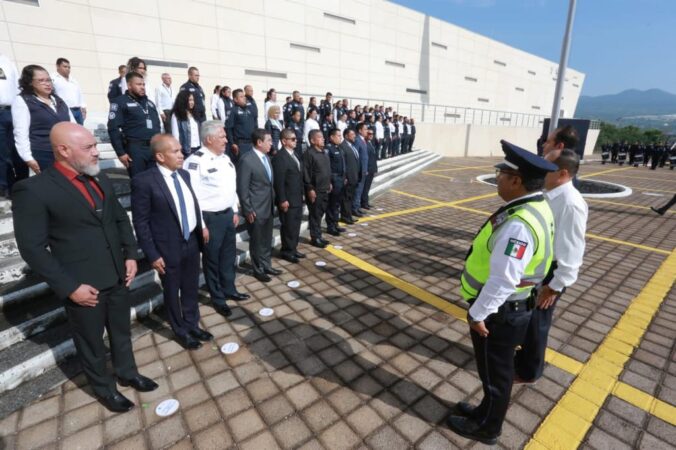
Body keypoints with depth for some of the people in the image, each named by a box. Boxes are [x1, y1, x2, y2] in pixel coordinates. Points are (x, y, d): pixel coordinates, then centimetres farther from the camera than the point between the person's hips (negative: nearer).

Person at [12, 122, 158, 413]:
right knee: (91, 343, 17)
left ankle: (127, 372, 46)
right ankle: (104, 389, 40)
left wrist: (131, 255, 1)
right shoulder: (34, 190, -15)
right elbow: (33, 249, -15)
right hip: (83, 285, -5)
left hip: (118, 277, 5)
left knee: (122, 331, 23)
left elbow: (121, 218, 12)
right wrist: (70, 287, -17)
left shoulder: (100, 179, 3)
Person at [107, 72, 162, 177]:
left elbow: (157, 125, 24)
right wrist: (120, 152, -12)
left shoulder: (149, 102, 19)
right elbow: (113, 129, -7)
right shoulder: (120, 102, 0)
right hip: (135, 148, -5)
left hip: (154, 148, 6)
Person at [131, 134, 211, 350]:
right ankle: (180, 331, 35)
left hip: (192, 243, 6)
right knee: (172, 292, 15)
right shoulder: (143, 181, -17)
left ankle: (192, 324, 41)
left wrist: (201, 228, 10)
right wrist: (152, 255, -14)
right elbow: (140, 222, -14)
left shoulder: (184, 174, 3)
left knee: (191, 288, 20)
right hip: (168, 248, -5)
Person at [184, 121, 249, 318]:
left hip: (228, 214, 8)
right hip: (210, 218, -7)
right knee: (212, 259, 9)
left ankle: (229, 290, 38)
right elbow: (193, 196, -18)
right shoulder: (195, 161, -16)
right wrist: (201, 225, -17)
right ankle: (217, 298, 27)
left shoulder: (225, 158, 10)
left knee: (229, 256, 19)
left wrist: (235, 211, 15)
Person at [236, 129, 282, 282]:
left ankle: (266, 266, 34)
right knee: (257, 241, 9)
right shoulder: (246, 160, -17)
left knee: (267, 240, 18)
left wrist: (273, 202, 14)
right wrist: (248, 210, -16)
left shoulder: (266, 157, 8)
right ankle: (258, 269, 26)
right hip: (256, 210, -7)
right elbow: (242, 188, -17)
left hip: (269, 207, 8)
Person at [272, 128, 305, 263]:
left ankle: (293, 249, 29)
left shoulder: (294, 154, 14)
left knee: (296, 225, 16)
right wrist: (282, 200, -20)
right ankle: (286, 251, 17)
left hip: (297, 198, 9)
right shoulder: (279, 157, -15)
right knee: (288, 226, 3)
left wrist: (301, 195, 14)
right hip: (287, 200, -9)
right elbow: (279, 181, -18)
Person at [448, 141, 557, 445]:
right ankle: (486, 413, 51)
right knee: (496, 370, 27)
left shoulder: (519, 225, -33)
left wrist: (478, 313, -16)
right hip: (511, 308, 9)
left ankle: (486, 428, 41)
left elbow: (503, 280, -30)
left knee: (494, 373, 15)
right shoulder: (537, 208, 0)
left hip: (498, 313, -9)